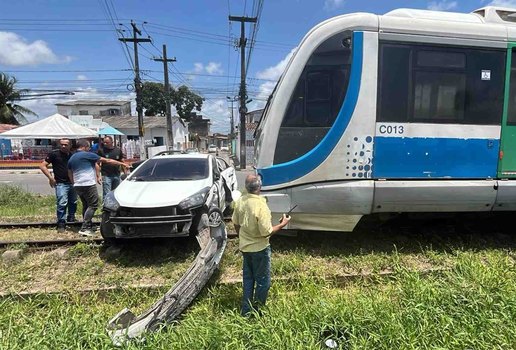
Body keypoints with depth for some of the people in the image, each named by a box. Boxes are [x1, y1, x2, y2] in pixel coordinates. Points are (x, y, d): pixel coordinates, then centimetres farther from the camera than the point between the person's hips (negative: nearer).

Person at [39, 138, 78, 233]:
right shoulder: (54, 154, -5)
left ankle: (71, 218, 36)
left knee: (73, 202, 16)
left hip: (72, 183, 6)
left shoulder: (72, 155, 10)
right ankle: (61, 223, -3)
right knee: (62, 203, -11)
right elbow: (42, 166, -6)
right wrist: (50, 178, -12)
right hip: (61, 184, -5)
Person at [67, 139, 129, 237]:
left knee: (86, 205, 17)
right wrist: (121, 164, 0)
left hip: (78, 186, 9)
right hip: (88, 185, -8)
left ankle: (88, 227, 20)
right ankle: (84, 228, -10)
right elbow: (106, 161, -5)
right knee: (93, 205, -4)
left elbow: (70, 174, 21)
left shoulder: (71, 158, 16)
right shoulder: (87, 155, -6)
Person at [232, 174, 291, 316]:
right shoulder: (261, 206, -28)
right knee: (263, 281, 12)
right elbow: (266, 232, -24)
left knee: (248, 278, 20)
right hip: (259, 248, -7)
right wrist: (282, 224, -11)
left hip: (245, 247, 7)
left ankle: (246, 311, 32)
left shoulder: (240, 201, -6)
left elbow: (236, 224, 6)